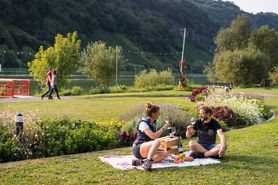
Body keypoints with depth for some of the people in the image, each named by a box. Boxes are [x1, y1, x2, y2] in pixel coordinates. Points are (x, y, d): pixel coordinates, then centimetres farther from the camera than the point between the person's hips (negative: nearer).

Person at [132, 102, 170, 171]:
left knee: (166, 154, -8)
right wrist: (164, 128, -16)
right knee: (157, 141, -32)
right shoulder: (143, 123, -14)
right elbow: (153, 136, -26)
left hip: (147, 151, 10)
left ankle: (142, 160, -9)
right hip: (138, 149, -10)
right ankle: (147, 162, -37)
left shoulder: (153, 123, 12)